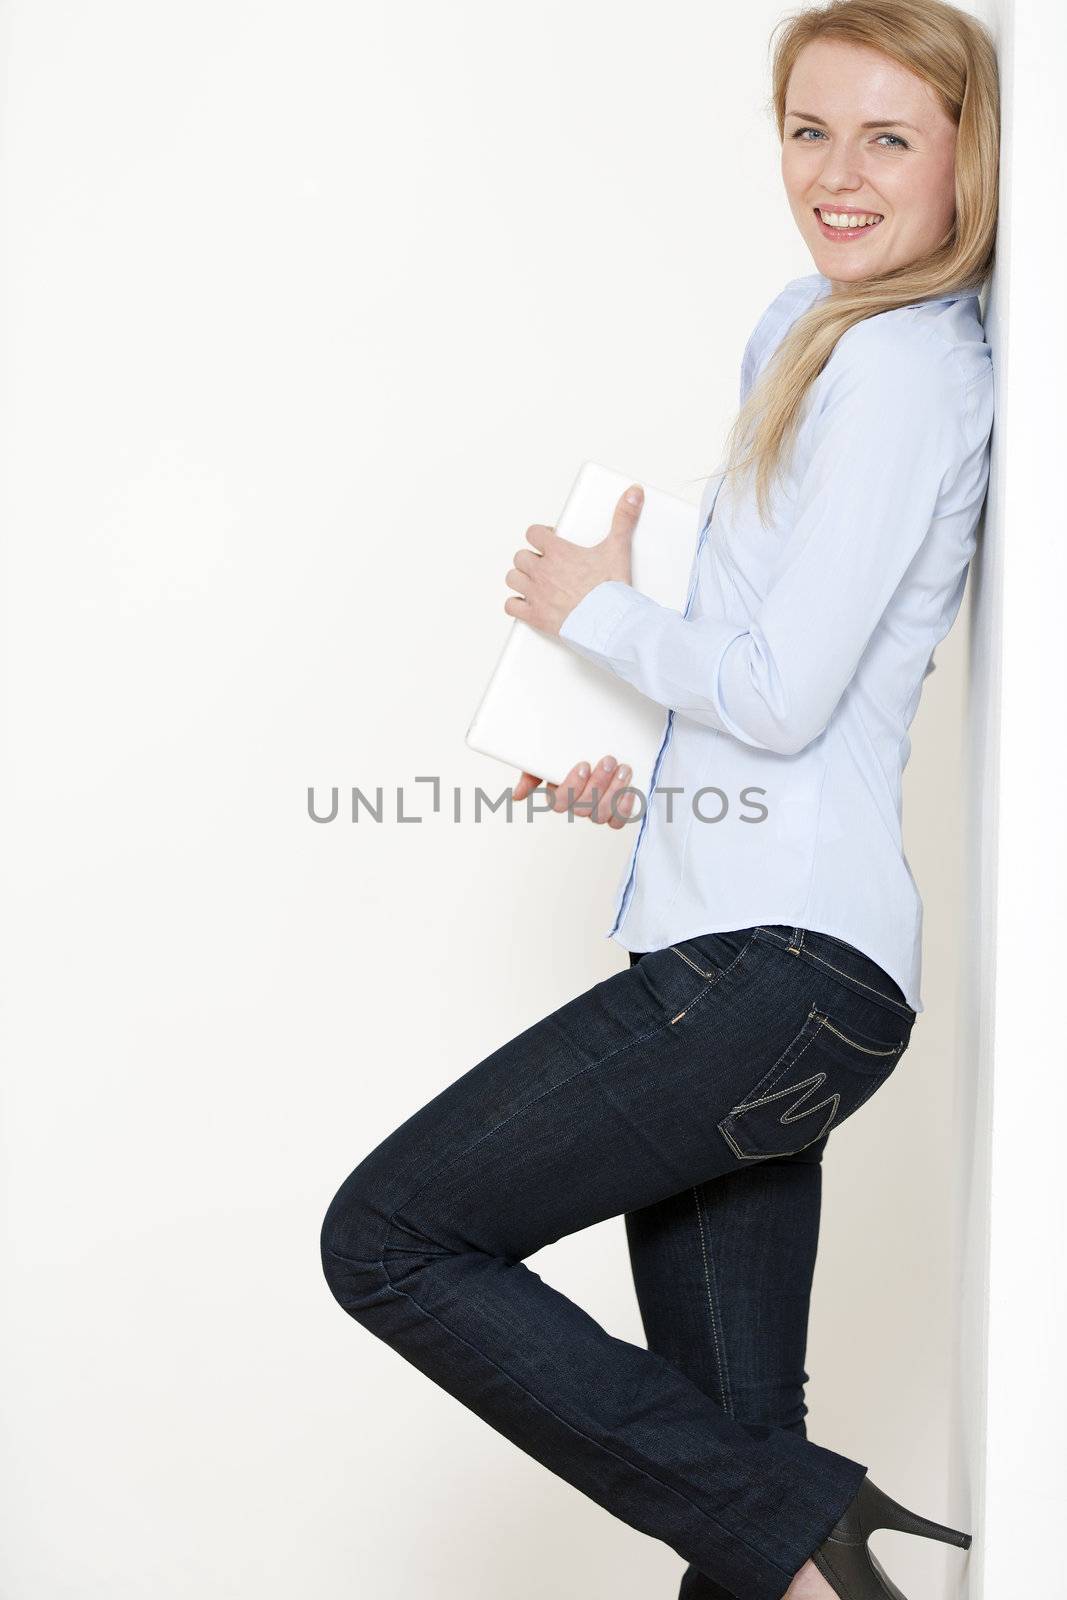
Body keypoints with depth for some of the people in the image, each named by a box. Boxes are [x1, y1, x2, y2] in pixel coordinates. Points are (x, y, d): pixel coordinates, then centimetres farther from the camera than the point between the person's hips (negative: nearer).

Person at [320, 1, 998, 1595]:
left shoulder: (898, 357, -8)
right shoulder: (830, 342, 23)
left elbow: (782, 693, -15)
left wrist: (599, 610, 1)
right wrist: (648, 786, 15)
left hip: (781, 958, -10)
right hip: (758, 953, 10)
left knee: (390, 1235, -8)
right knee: (728, 1447, 11)